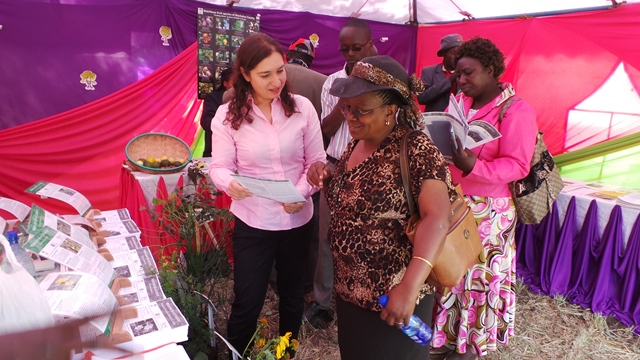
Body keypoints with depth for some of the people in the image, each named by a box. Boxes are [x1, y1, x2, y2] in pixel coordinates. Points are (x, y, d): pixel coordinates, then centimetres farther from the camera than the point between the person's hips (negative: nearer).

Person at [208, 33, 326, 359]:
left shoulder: (302, 107, -7)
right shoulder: (227, 115, -9)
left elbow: (317, 161, -3)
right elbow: (219, 166, -8)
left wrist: (301, 192, -21)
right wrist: (229, 183, -31)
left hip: (297, 219, 2)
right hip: (252, 222, -2)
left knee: (292, 293, 22)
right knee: (247, 303, 6)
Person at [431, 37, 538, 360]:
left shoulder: (517, 111, -11)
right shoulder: (460, 103, 8)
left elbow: (517, 166, -16)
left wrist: (472, 167, -30)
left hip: (486, 211, -5)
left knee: (478, 275, 8)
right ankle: (445, 332, 34)